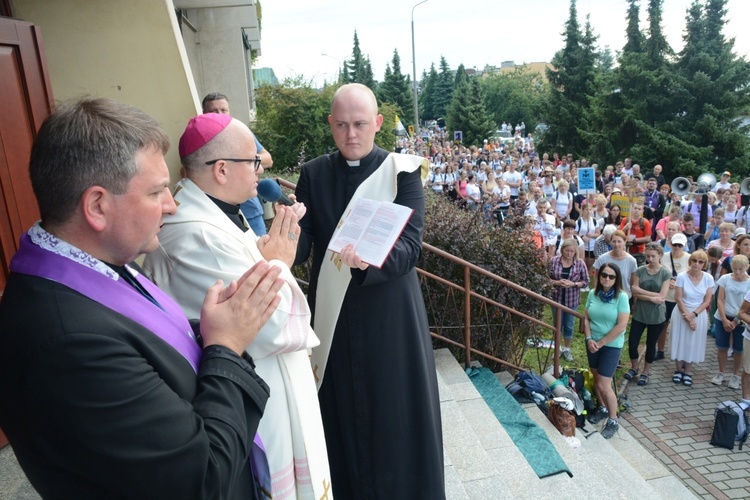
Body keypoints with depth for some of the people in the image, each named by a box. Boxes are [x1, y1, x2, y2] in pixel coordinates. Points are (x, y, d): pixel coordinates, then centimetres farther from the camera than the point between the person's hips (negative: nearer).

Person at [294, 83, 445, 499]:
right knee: (341, 411, 15)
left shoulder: (402, 171, -7)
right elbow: (301, 246, -5)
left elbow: (410, 246, -16)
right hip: (334, 314, 3)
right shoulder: (313, 174, 2)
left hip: (390, 313, -2)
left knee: (395, 411, 10)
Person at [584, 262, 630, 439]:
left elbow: (622, 325, -17)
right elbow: (586, 318, 4)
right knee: (596, 379, 17)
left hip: (611, 346, -5)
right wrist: (589, 339, -9)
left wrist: (601, 342, -13)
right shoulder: (593, 294, -2)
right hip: (593, 343, 5)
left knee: (604, 385, -4)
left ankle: (613, 421, 15)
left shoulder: (621, 297, -15)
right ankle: (602, 408, 40)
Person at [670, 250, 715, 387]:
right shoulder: (682, 276, -13)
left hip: (699, 314, 1)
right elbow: (678, 299, -11)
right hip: (682, 313, -1)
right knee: (680, 341, 7)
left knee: (694, 343, 9)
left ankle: (687, 371, 24)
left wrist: (693, 314, -15)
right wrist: (688, 317, -14)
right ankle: (678, 370, 24)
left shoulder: (708, 278, -8)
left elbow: (707, 301, -5)